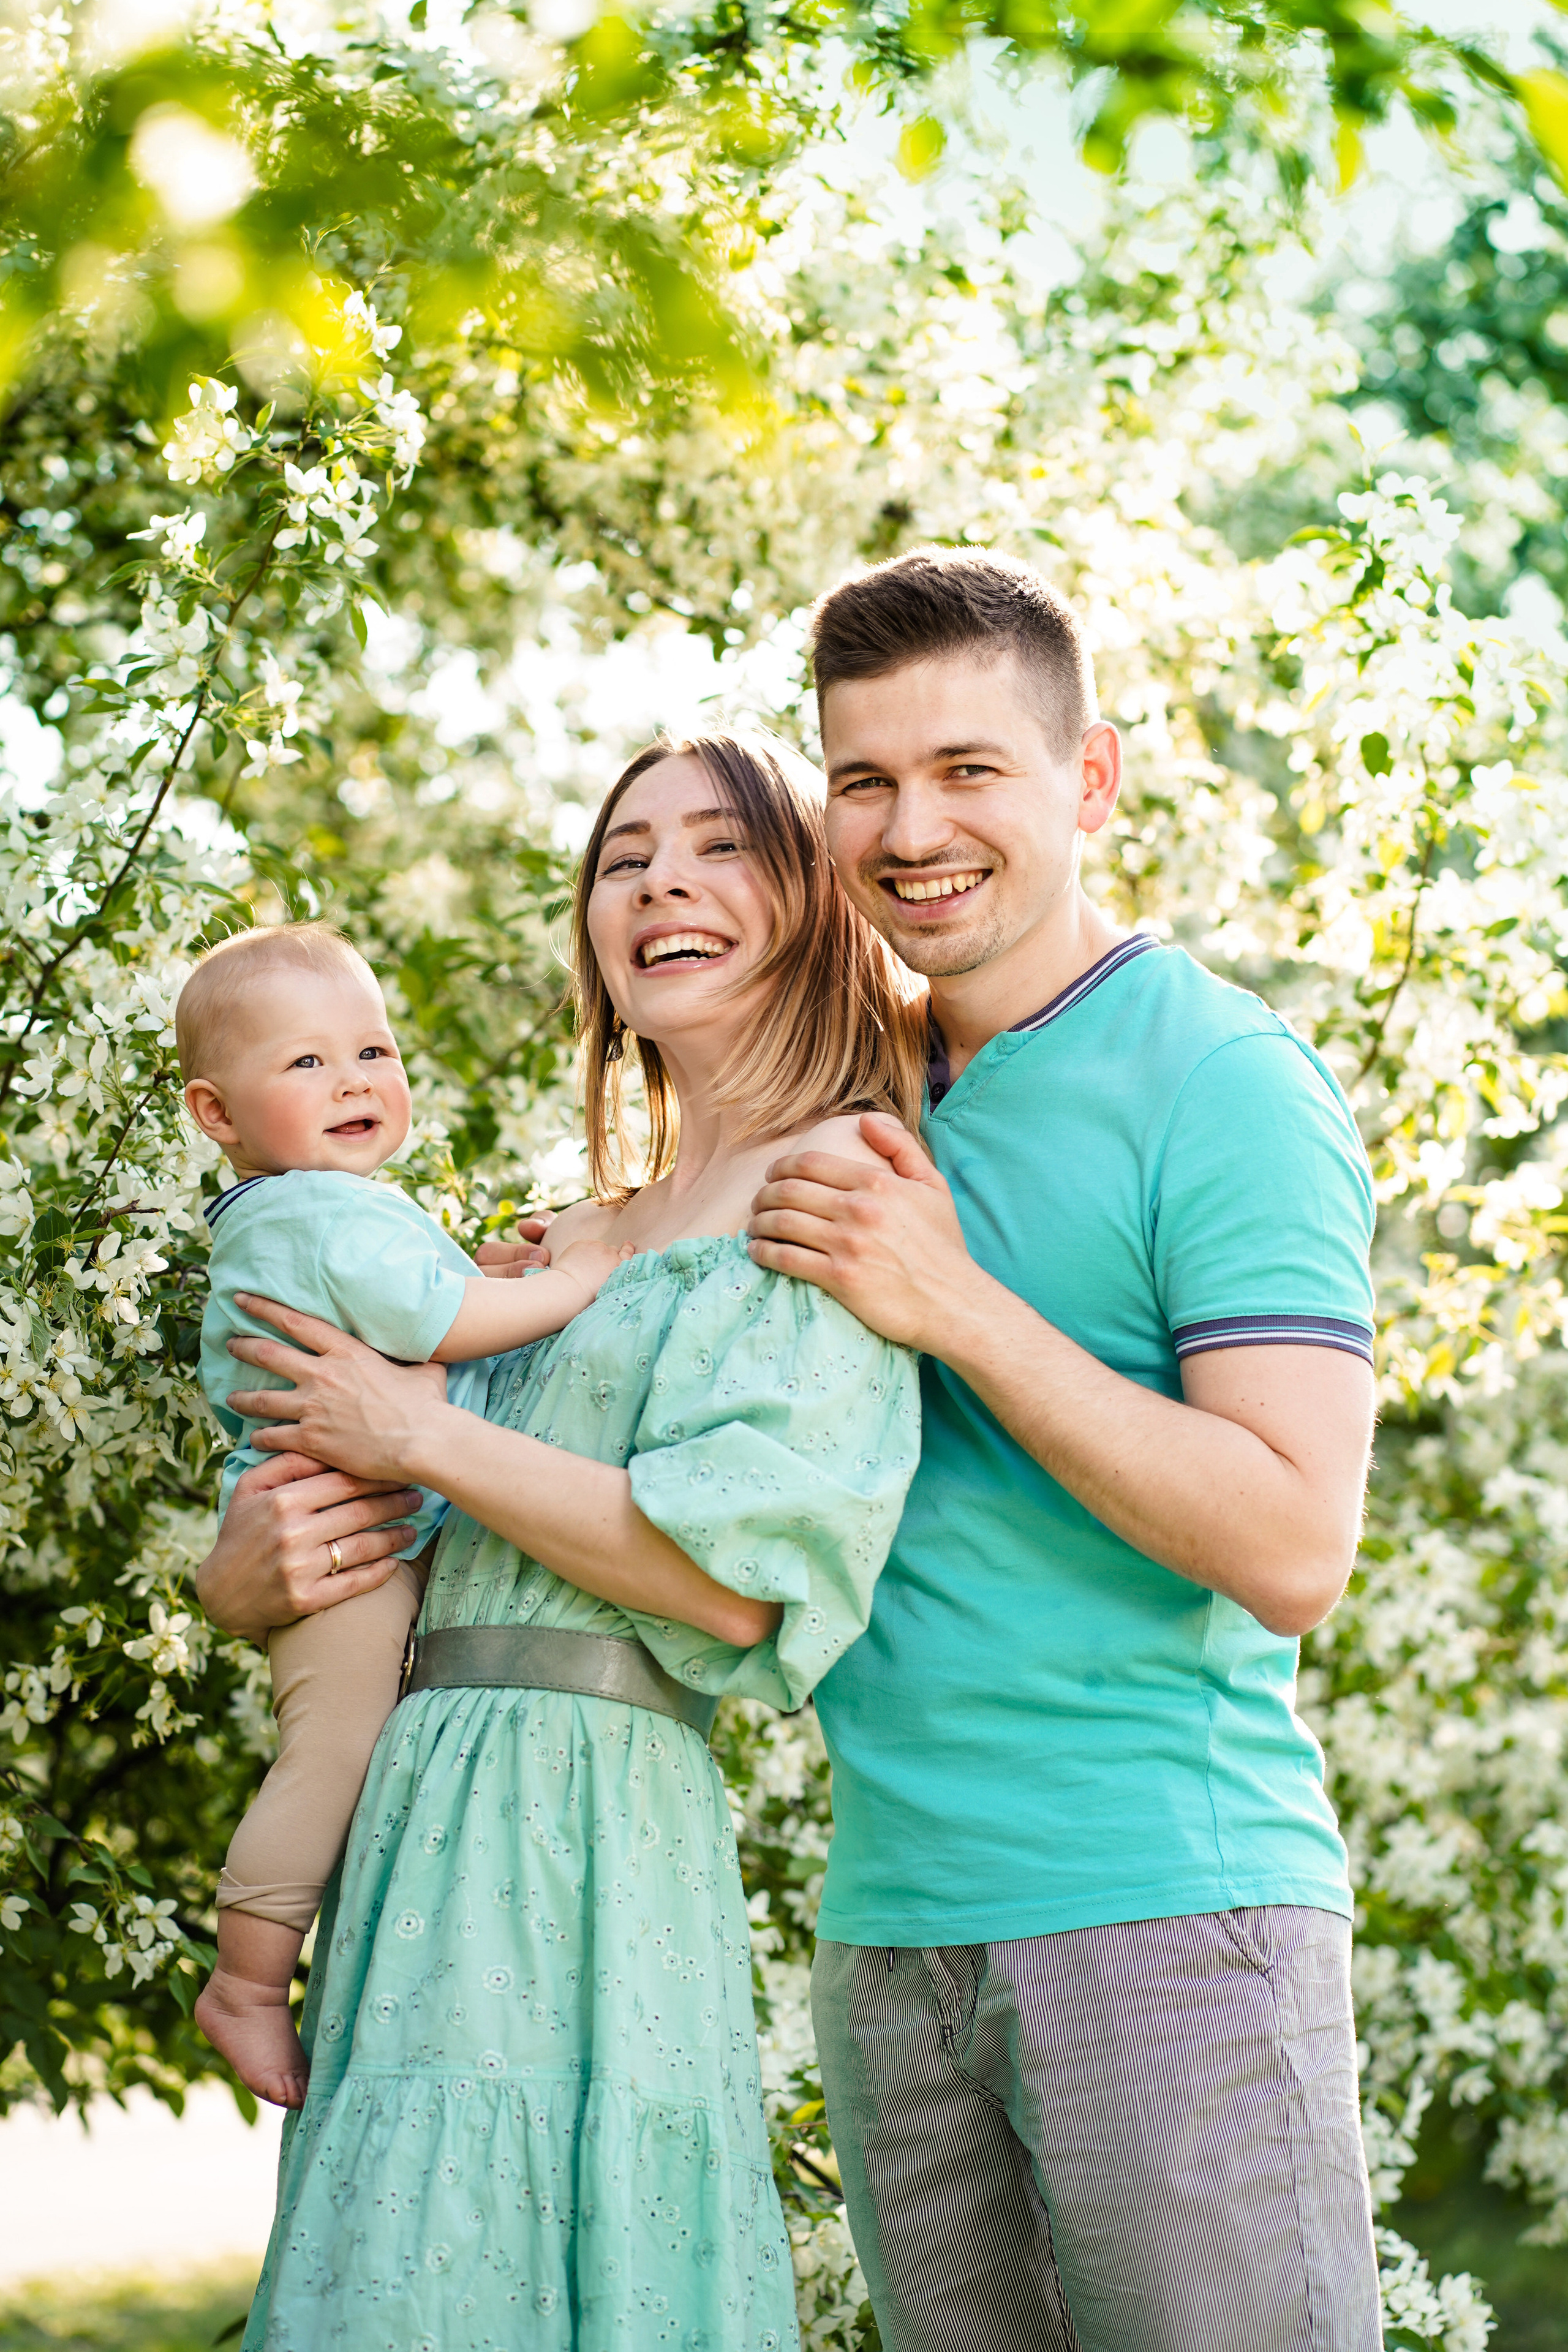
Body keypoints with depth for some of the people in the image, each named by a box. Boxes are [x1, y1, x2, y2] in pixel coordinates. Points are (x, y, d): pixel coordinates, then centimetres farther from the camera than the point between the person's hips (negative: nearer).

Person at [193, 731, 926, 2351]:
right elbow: (238, 1576, 22)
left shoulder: (838, 1173, -2)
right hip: (423, 1821, 8)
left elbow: (740, 1575, -16)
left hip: (580, 1833, -8)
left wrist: (423, 1437, -6)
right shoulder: (568, 1244, 20)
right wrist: (251, 1567, -3)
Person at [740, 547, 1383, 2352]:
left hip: (1167, 1910, -6)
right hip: (890, 1920, 7)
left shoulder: (1223, 1082, -7)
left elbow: (1291, 1553, -15)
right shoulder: (872, 1110, 14)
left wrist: (954, 1307, -17)